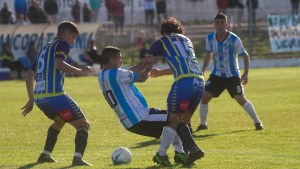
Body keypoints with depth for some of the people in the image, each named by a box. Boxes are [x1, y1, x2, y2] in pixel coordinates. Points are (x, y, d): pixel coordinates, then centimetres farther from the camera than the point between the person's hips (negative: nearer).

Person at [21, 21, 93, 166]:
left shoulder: (45, 48, 26)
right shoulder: (62, 44, 2)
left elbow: (29, 75, 27)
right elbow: (59, 64, -19)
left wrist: (31, 99, 31)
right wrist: (80, 71, -13)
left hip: (39, 98, 8)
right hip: (55, 95, -8)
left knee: (59, 121, 35)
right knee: (83, 125, -2)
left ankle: (45, 155, 30)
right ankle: (78, 158, -22)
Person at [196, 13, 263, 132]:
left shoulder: (234, 39, -17)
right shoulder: (210, 38, -5)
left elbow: (245, 55, -8)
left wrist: (246, 73, -18)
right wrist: (202, 71, 5)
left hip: (233, 76, -3)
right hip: (217, 75, 3)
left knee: (241, 99, -11)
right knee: (204, 96, -9)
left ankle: (257, 122, 6)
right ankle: (203, 124, 8)